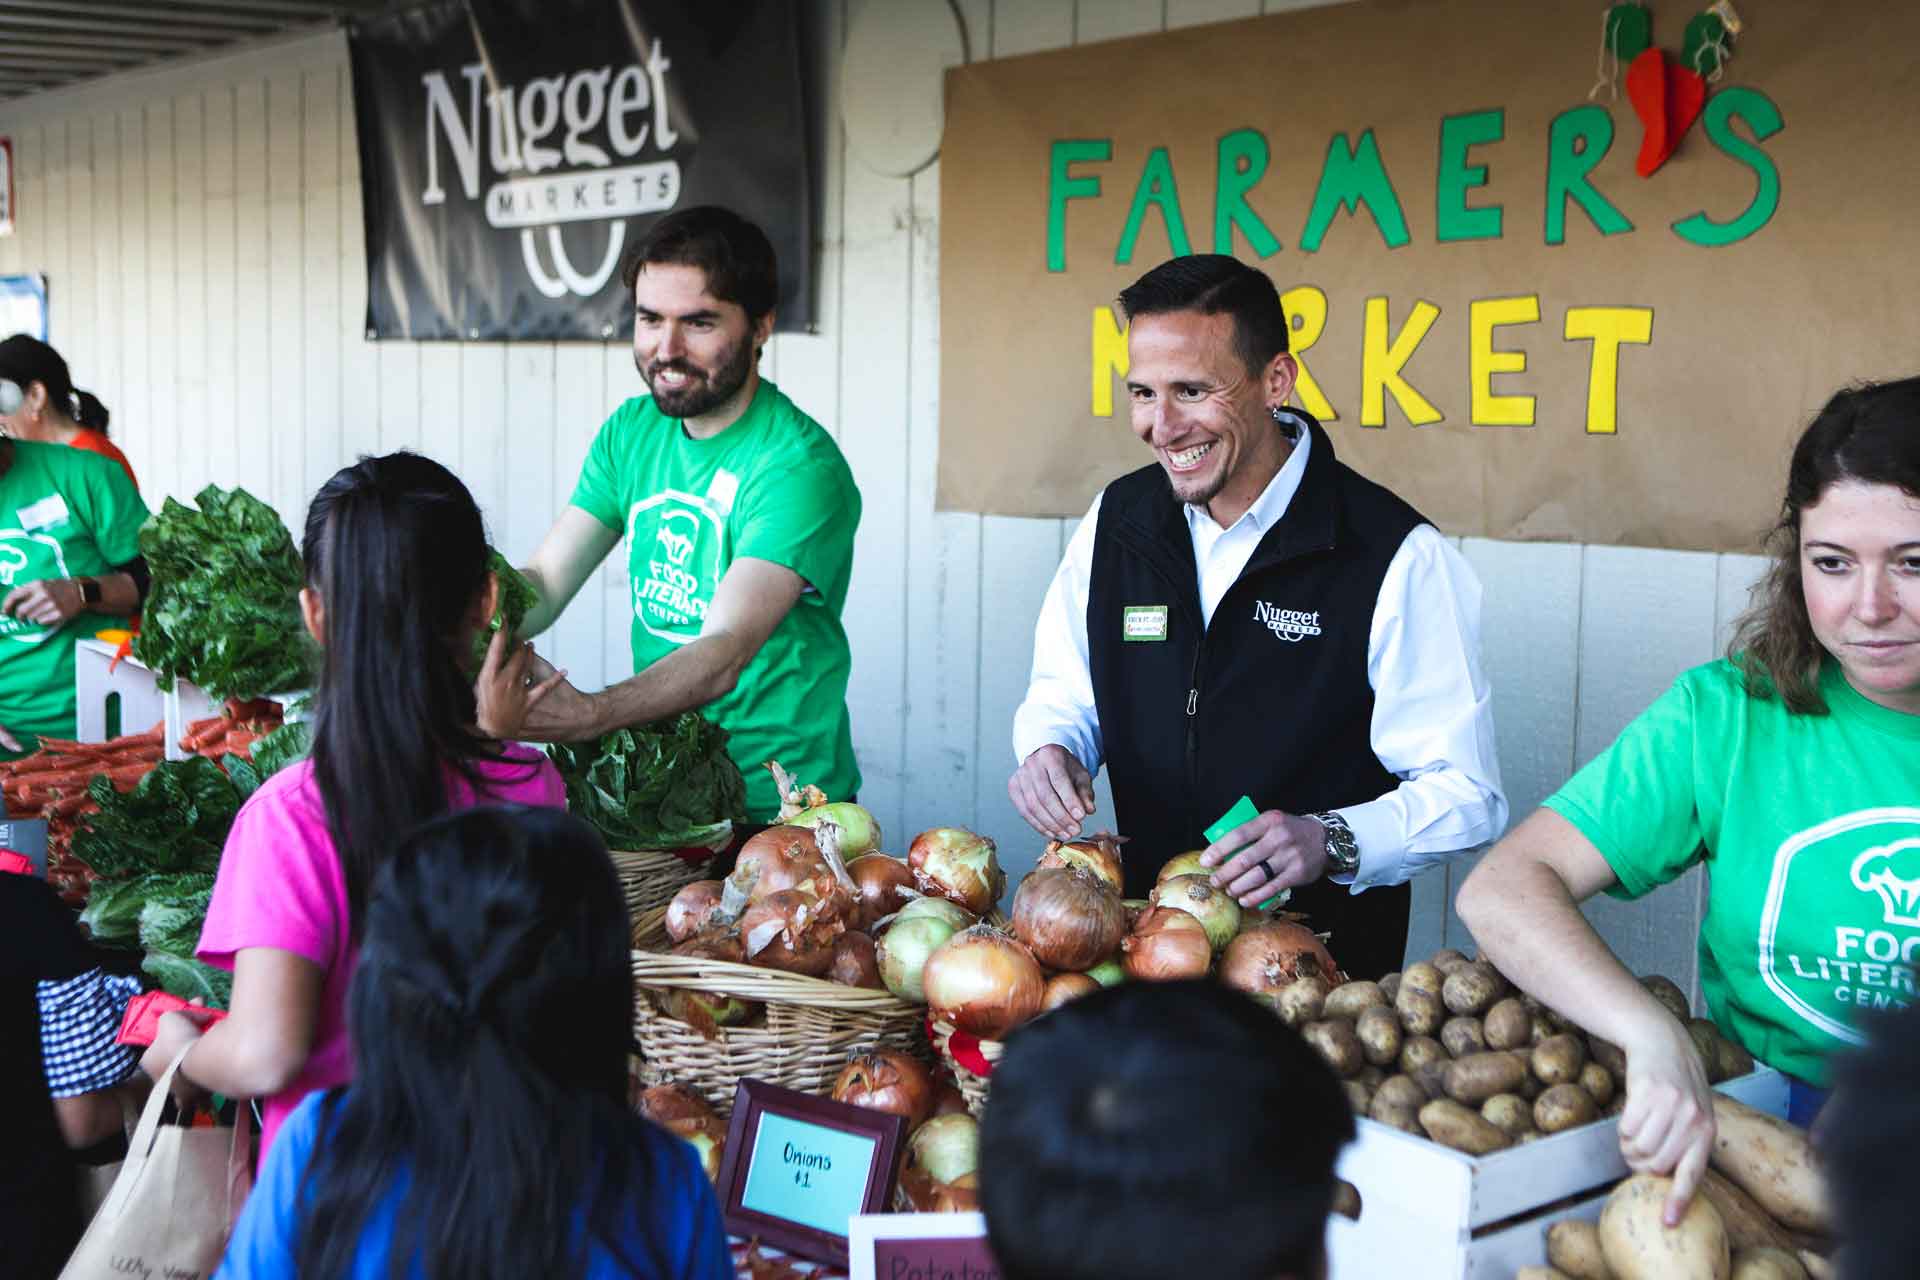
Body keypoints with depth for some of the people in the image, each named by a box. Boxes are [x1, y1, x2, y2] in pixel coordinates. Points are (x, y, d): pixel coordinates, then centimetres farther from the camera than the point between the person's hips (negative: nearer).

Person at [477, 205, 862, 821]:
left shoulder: (800, 467, -17)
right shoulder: (631, 431, 7)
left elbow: (727, 653, -27)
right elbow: (544, 583, 3)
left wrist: (590, 713, -44)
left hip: (773, 809, -6)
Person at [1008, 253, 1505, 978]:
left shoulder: (1397, 558, -11)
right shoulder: (1117, 520, 5)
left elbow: (1465, 795, -10)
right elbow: (1064, 692, 17)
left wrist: (1330, 842, -28)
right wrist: (1050, 750, -6)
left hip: (1326, 952, -4)